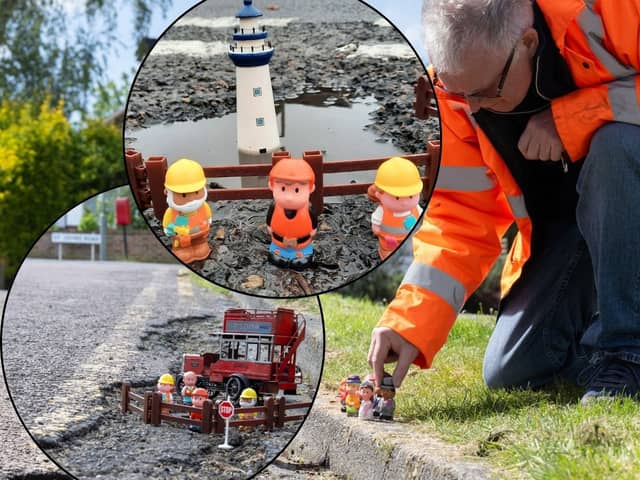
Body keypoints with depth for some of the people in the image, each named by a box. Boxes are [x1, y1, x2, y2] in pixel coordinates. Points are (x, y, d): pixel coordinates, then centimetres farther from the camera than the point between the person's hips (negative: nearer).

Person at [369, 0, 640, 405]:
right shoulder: (454, 86, -15)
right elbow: (461, 215, -14)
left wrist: (567, 118, -33)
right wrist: (409, 322, -24)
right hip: (564, 221, 3)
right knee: (510, 373, -7)